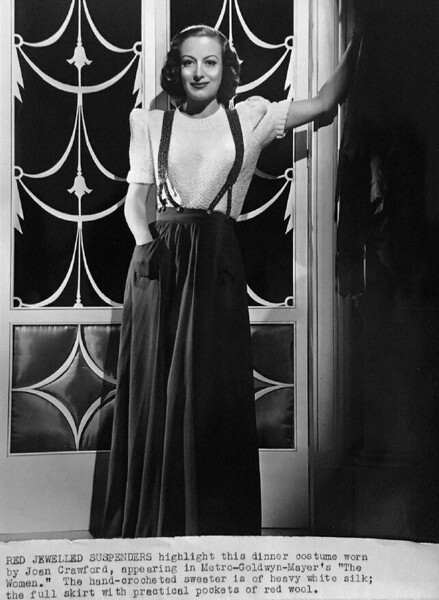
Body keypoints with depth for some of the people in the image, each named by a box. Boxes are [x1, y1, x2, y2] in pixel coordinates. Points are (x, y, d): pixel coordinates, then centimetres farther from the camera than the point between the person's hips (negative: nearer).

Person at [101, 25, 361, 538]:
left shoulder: (250, 118, 11)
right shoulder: (150, 124, 12)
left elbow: (324, 103, 7)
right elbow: (135, 197, 8)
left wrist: (358, 40, 3)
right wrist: (146, 241, -10)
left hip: (216, 262, -1)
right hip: (158, 259, 1)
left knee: (211, 389, -3)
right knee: (153, 386, 2)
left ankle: (214, 528, 7)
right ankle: (149, 525, 12)